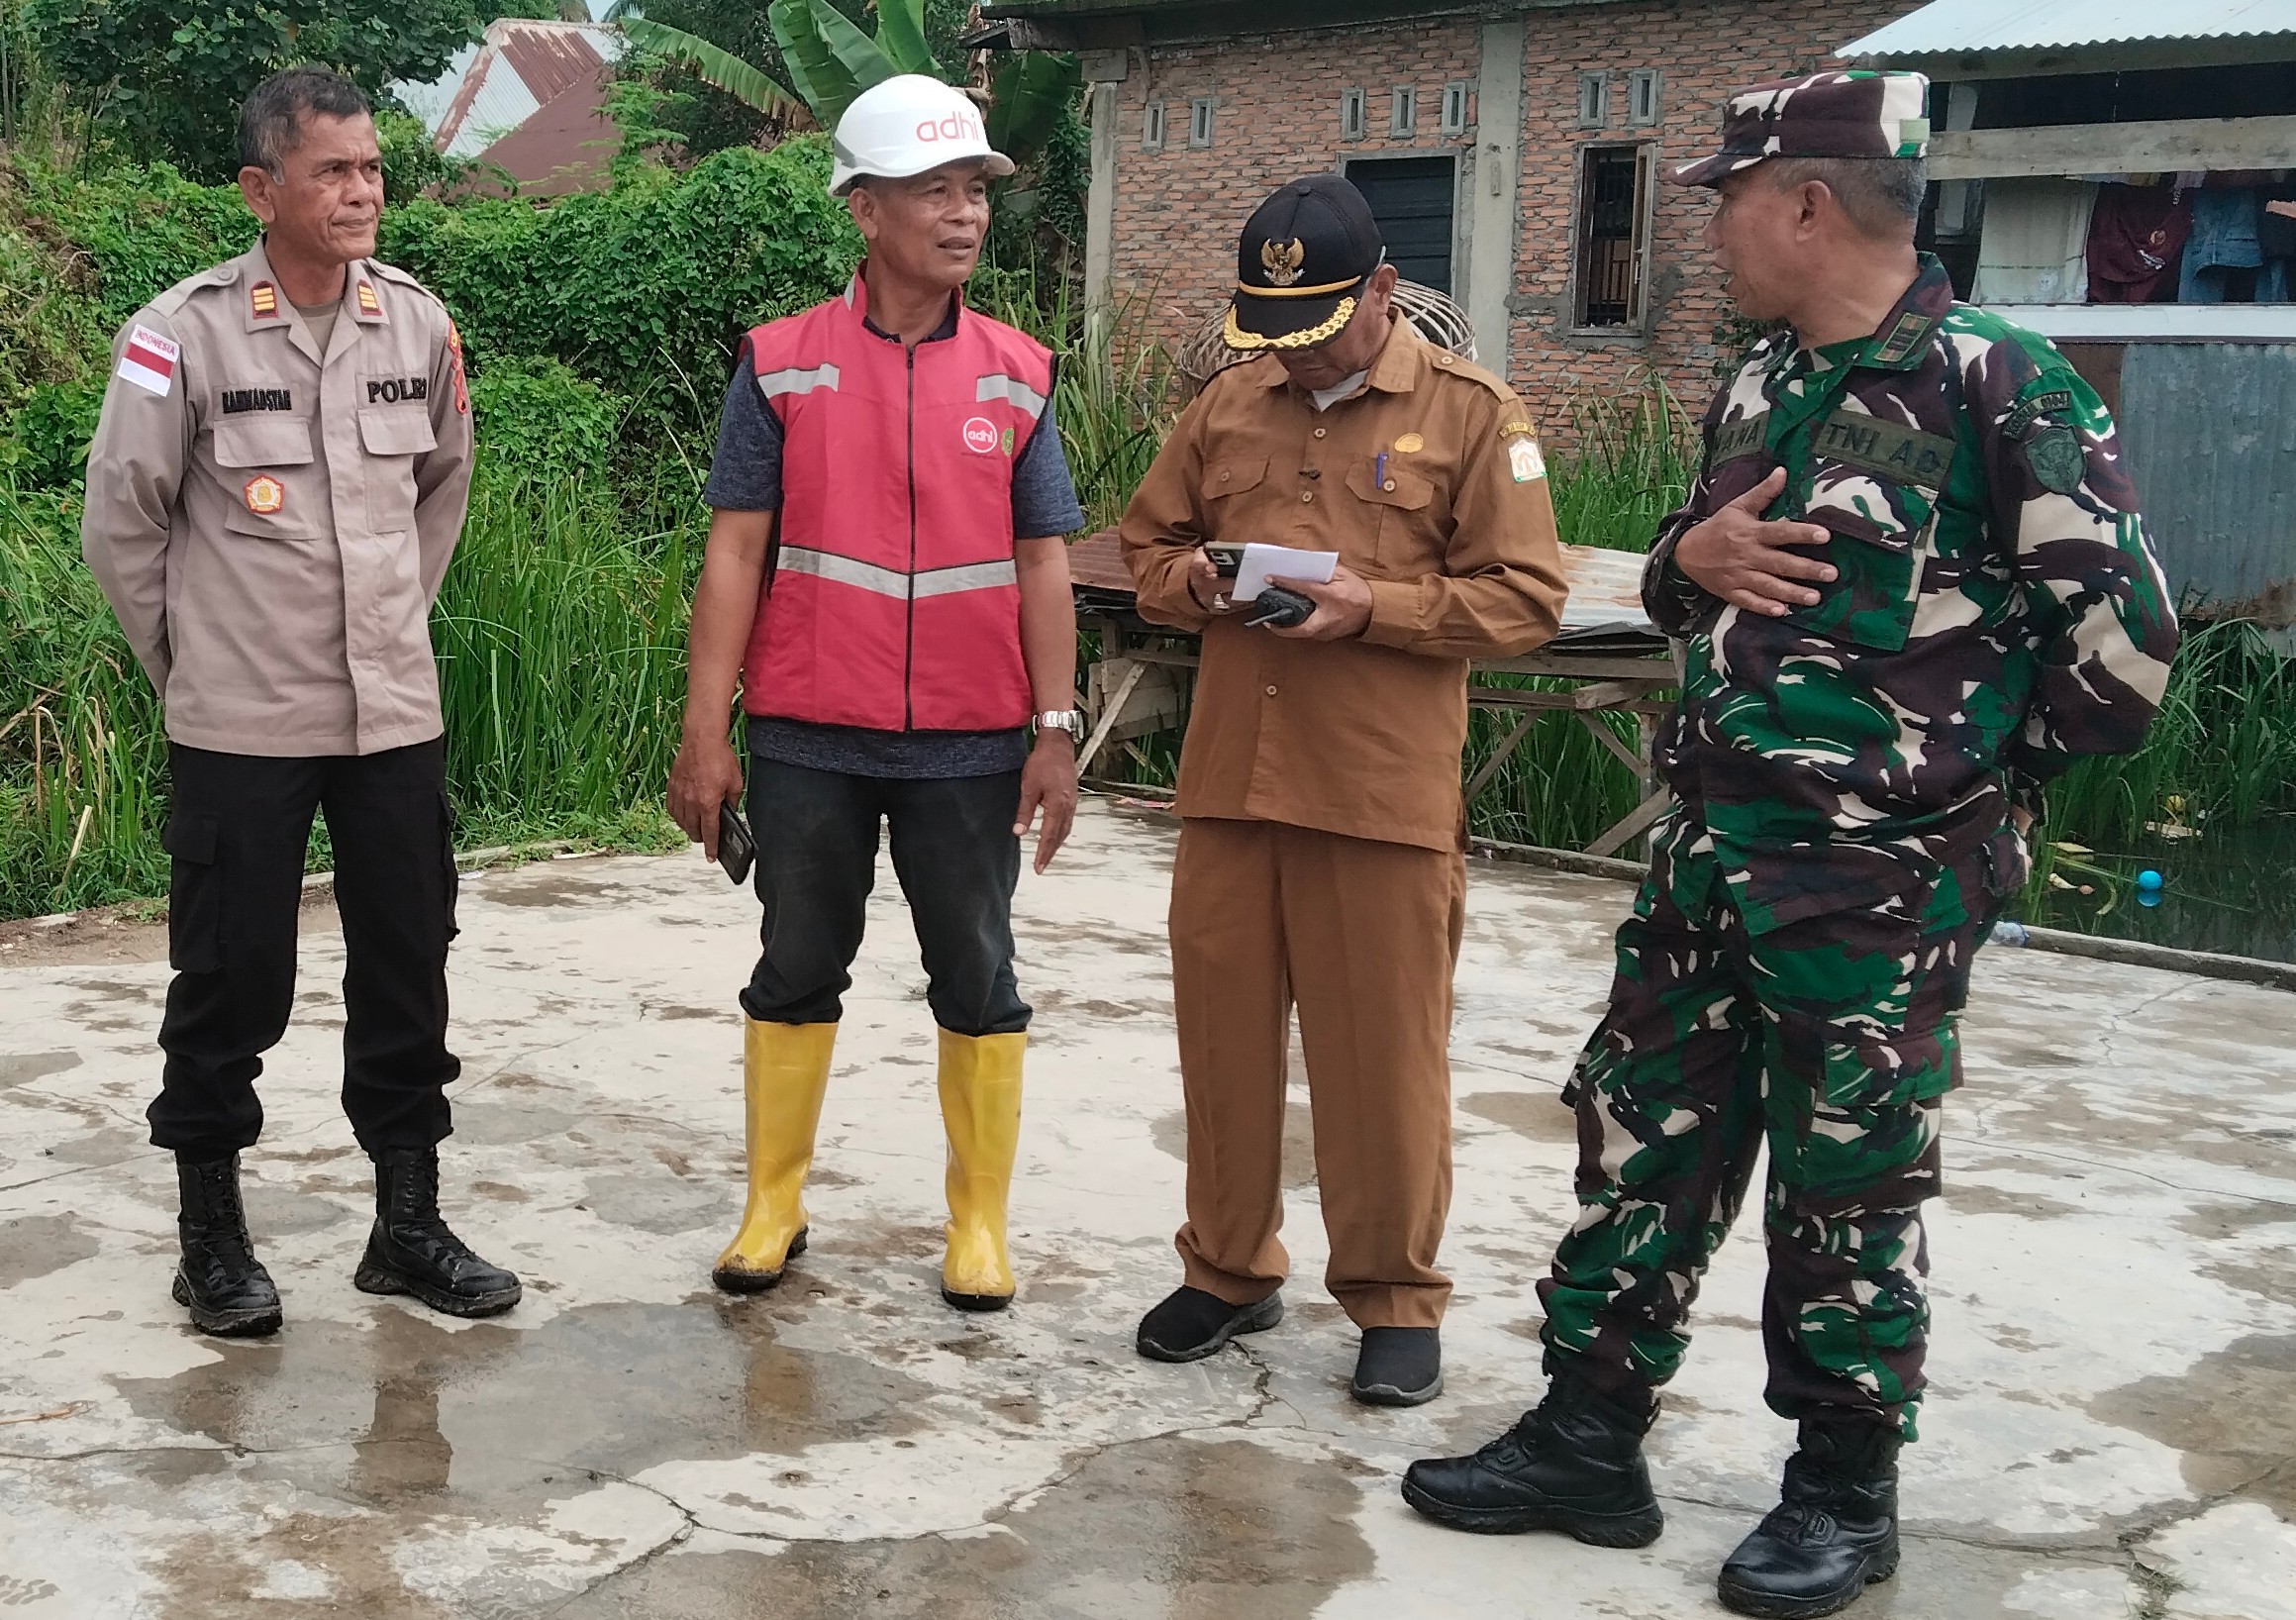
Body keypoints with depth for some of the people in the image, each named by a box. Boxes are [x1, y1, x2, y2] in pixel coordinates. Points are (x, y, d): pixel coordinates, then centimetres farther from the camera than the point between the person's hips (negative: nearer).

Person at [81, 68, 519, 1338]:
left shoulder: (419, 325, 1)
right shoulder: (181, 336, -11)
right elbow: (121, 525, -3)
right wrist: (190, 664, 4)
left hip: (395, 712, 4)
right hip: (238, 726, -4)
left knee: (407, 972, 9)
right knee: (231, 983, 5)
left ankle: (408, 1223, 23)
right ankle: (212, 1238, 20)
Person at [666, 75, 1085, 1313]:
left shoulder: (1017, 377, 4)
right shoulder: (781, 366, -1)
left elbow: (1041, 561, 4)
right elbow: (735, 552, -3)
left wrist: (1055, 729, -3)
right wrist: (704, 735, -7)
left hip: (970, 744, 1)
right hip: (808, 741, -1)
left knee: (976, 979, 8)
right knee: (796, 970, 11)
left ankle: (977, 1219, 21)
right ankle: (773, 1206, 25)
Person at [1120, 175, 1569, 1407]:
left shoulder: (1472, 415, -1)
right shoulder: (1227, 406, 12)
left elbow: (1526, 599, -5)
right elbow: (1148, 543, 20)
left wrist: (1375, 607, -16)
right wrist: (1198, 582, -3)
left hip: (1386, 791, -4)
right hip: (1230, 777, 4)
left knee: (1383, 1052, 3)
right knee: (1222, 1029, 10)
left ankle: (1395, 1297, 18)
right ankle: (1228, 1269, 27)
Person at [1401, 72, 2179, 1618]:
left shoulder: (1997, 383, -14)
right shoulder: (1763, 387, 10)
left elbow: (2124, 632, -13)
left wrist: (1984, 771, 0)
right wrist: (1692, 557, -2)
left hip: (1882, 881, -7)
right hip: (1712, 851, 7)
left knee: (1847, 1188, 5)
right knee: (1639, 1140, 11)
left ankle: (1846, 1492, 22)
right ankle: (1589, 1442, 24)